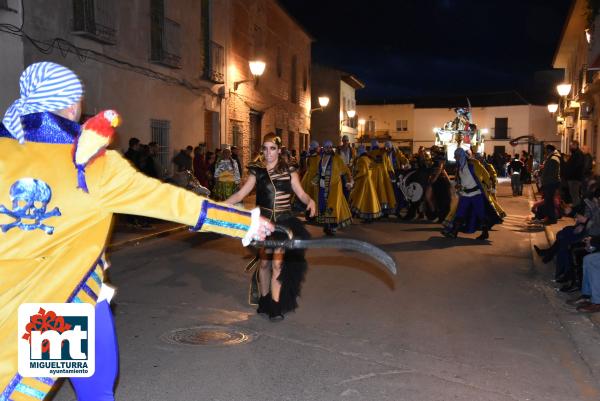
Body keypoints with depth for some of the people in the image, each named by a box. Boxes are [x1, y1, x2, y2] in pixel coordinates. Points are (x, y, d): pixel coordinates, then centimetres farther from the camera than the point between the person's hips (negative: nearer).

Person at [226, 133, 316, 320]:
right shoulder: (257, 171, 3)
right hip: (263, 221, 1)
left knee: (277, 262, -6)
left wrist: (310, 201, -22)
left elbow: (301, 193, -1)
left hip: (283, 221, -1)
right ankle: (264, 301, 21)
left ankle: (275, 305, -1)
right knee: (264, 261, 6)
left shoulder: (288, 170, 1)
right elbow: (240, 194, 1)